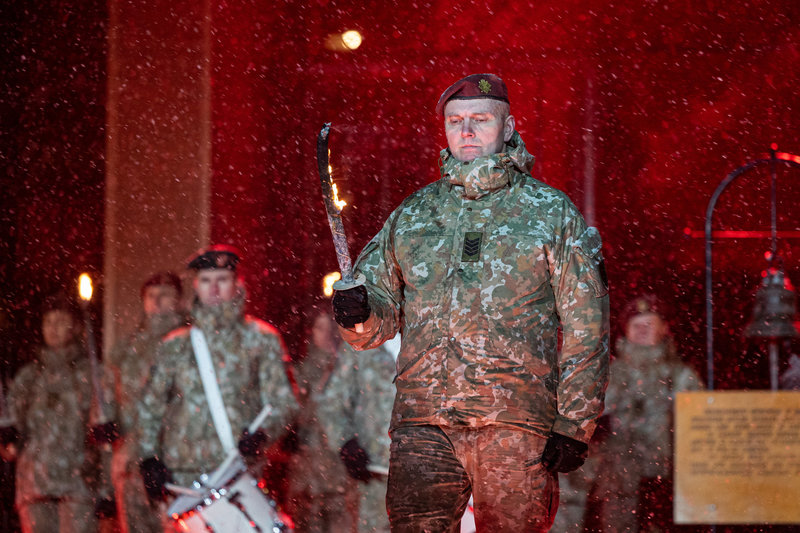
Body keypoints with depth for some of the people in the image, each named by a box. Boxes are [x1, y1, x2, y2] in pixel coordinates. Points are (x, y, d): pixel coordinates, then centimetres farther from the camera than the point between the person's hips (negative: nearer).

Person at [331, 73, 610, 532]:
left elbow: (586, 328, 2)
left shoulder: (552, 214, 6)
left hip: (516, 422, -2)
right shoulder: (413, 215, 17)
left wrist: (575, 426, -5)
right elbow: (383, 312, 18)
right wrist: (360, 314, -8)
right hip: (422, 421, 2)